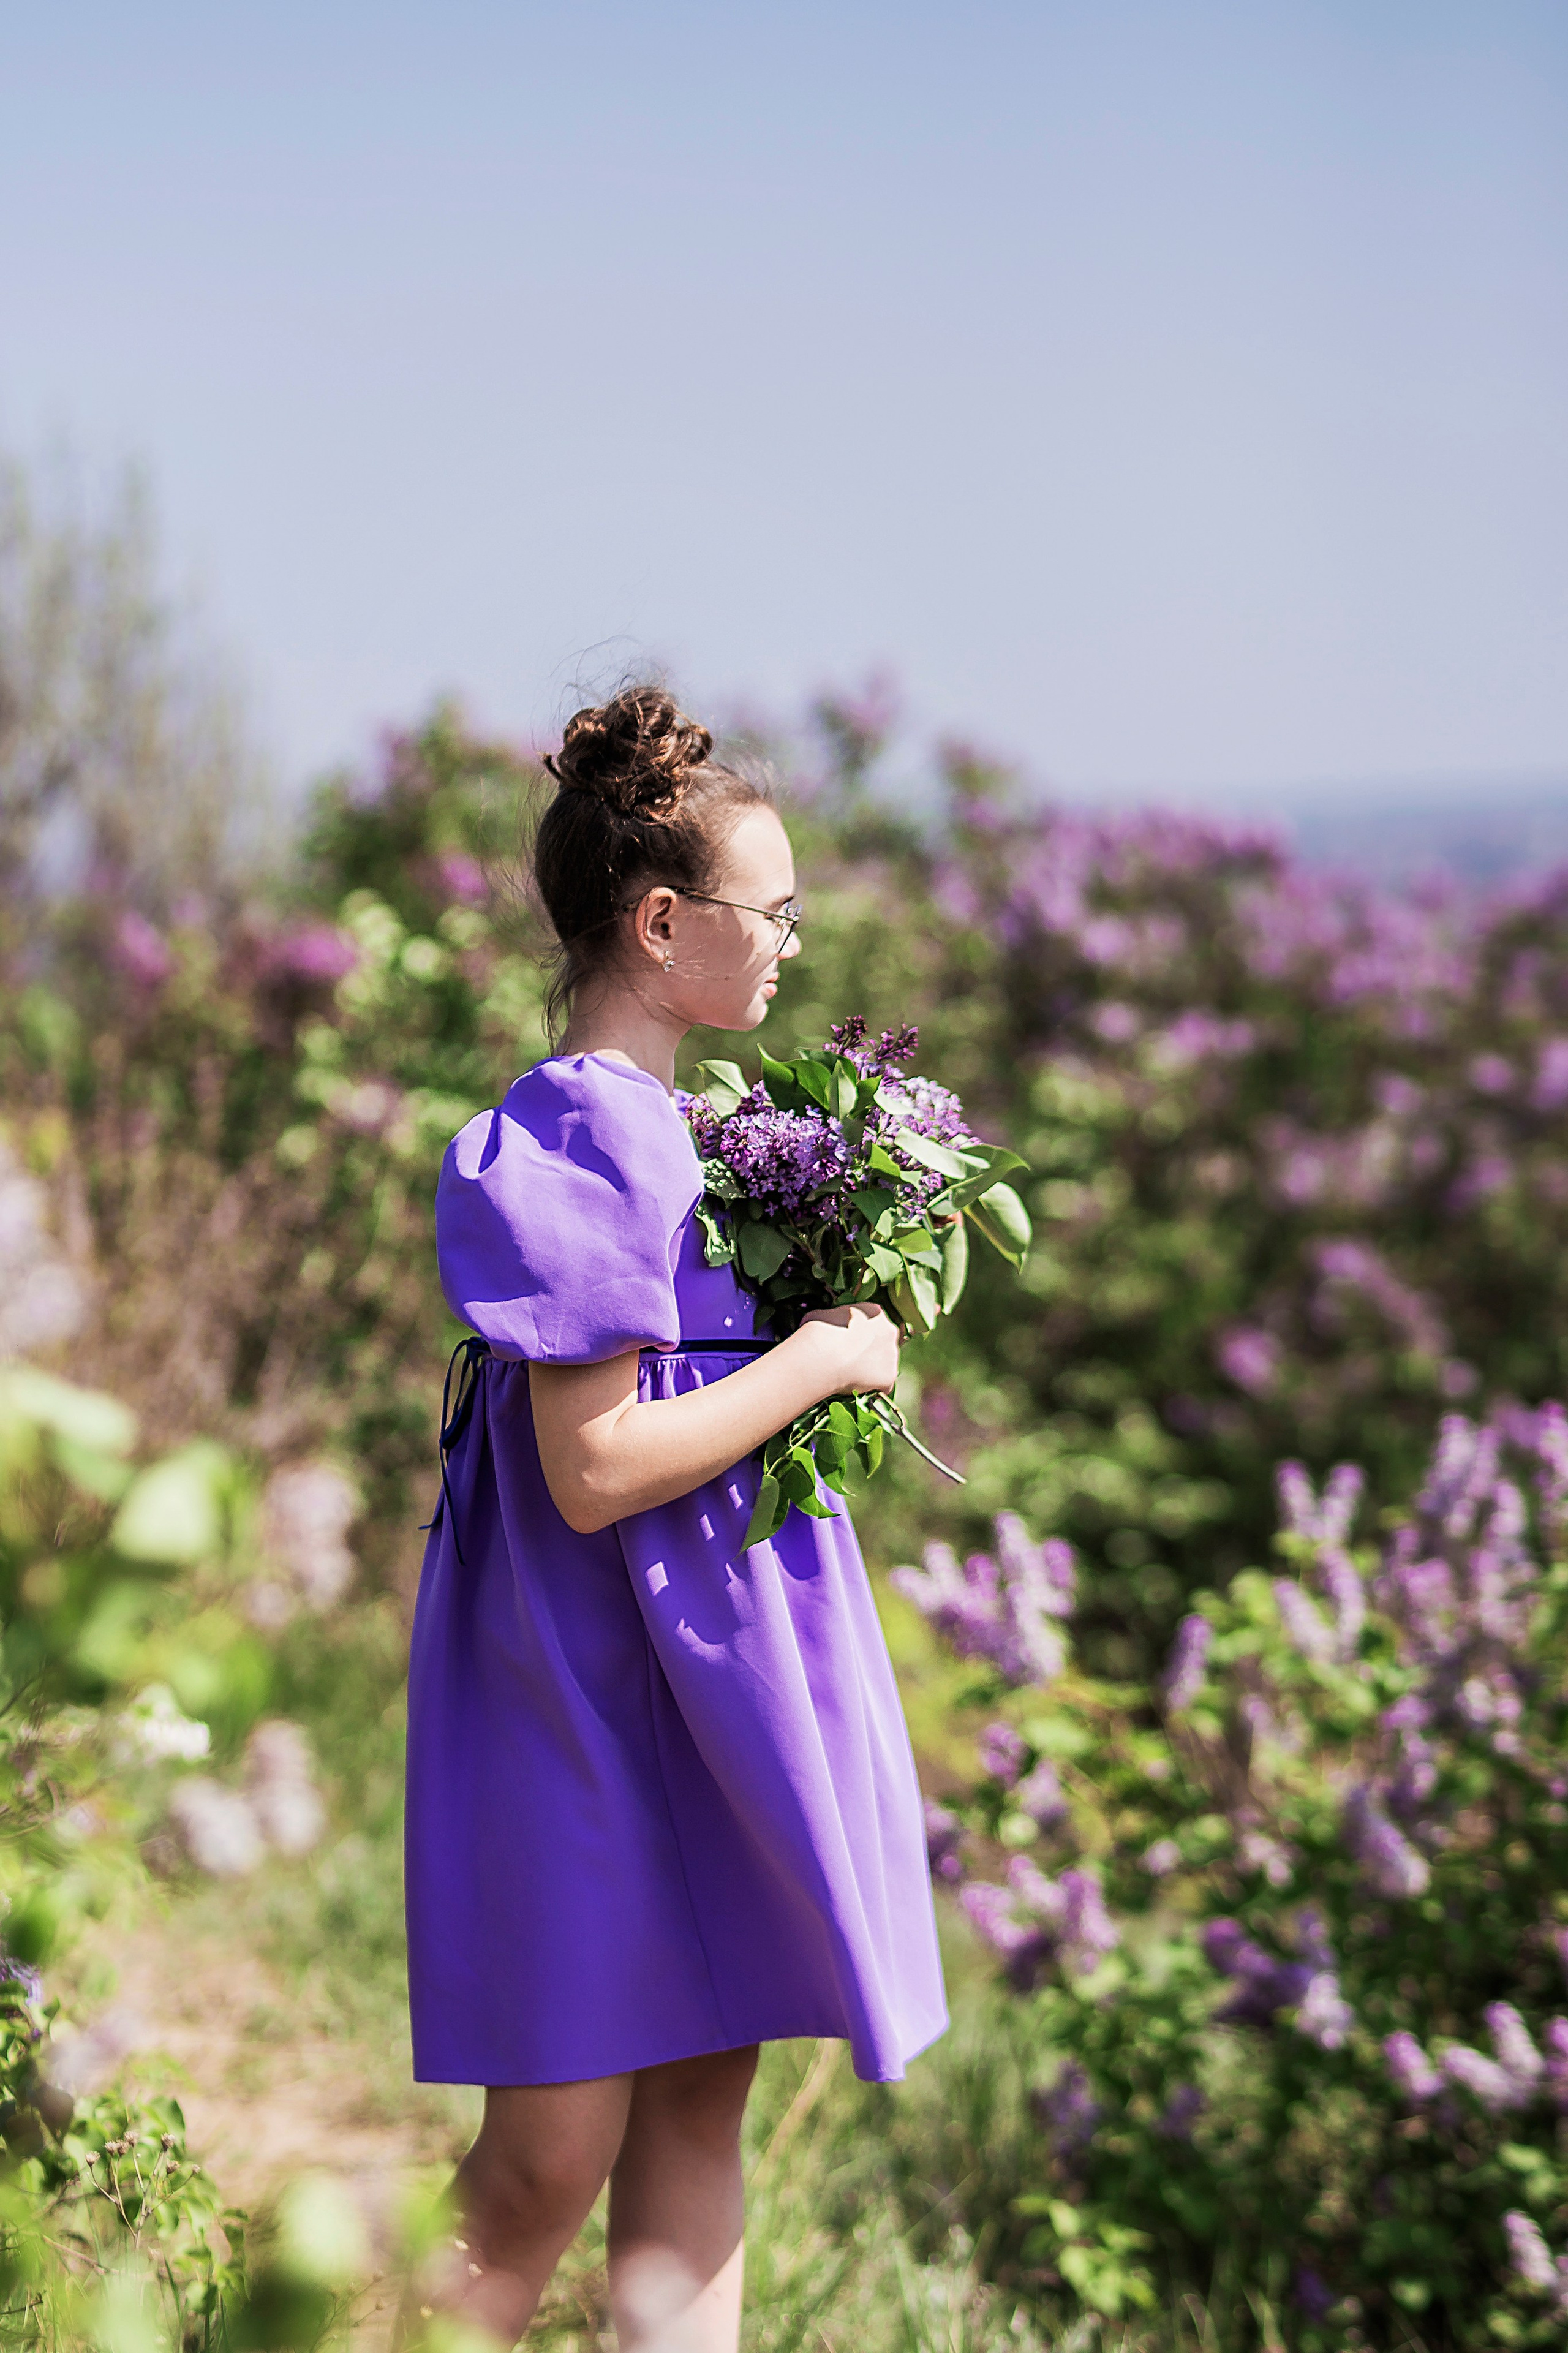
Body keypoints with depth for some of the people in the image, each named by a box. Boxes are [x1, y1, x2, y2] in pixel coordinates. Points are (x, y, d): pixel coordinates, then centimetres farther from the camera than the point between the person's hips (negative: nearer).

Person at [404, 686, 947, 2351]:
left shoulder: (653, 1123, 12)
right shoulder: (583, 1140, -18)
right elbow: (594, 1469, -23)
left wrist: (835, 1321, 8)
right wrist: (818, 1359, -13)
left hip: (704, 1662, 10)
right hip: (591, 1674, -10)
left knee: (699, 2107, 12)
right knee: (551, 2160, -4)